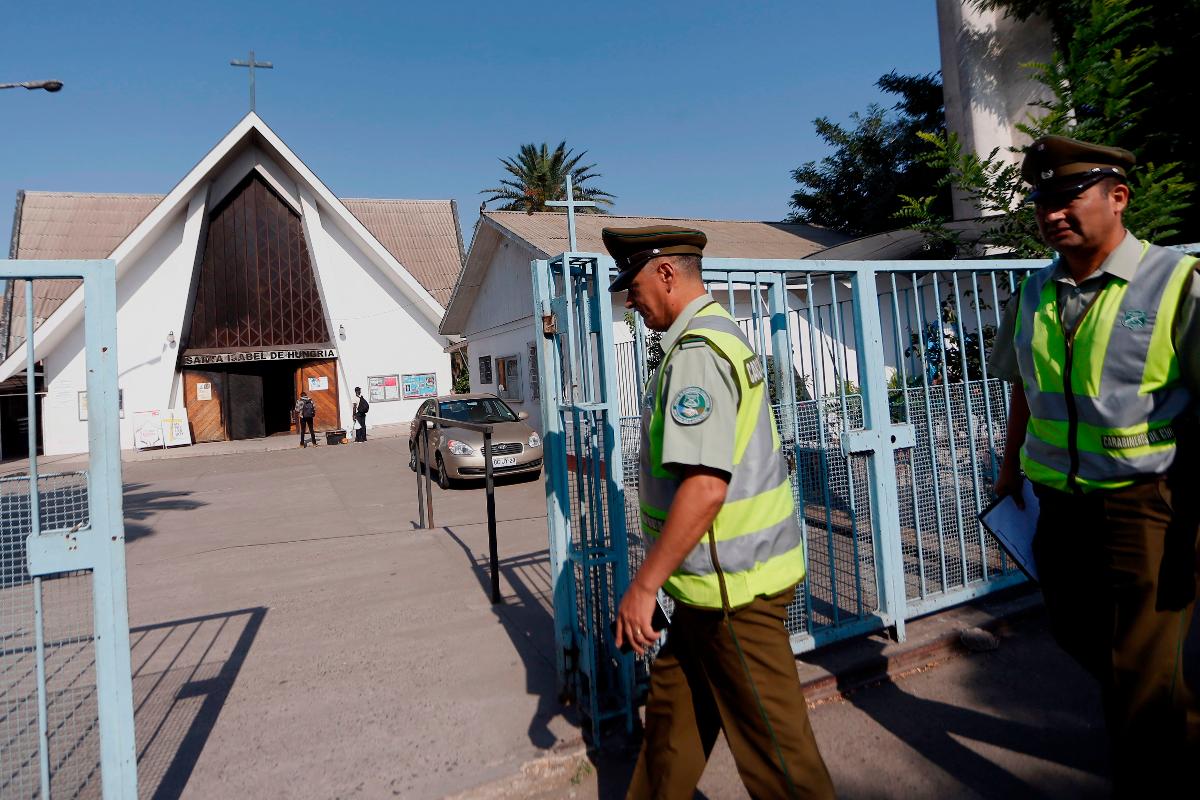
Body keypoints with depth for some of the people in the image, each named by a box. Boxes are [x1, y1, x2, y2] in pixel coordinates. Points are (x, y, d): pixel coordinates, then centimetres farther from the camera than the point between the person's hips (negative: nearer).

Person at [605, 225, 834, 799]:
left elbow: (705, 486, -29)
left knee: (771, 740, 7)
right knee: (672, 705, 21)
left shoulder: (696, 352, -20)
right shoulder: (720, 334, 12)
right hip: (718, 578, 10)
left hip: (734, 582, -10)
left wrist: (644, 585, -22)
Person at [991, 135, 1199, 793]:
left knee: (1138, 666, 6)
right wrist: (1011, 465, 17)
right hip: (1060, 503, 6)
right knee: (1076, 633, 22)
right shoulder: (1033, 295, 4)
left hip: (1146, 504, -6)